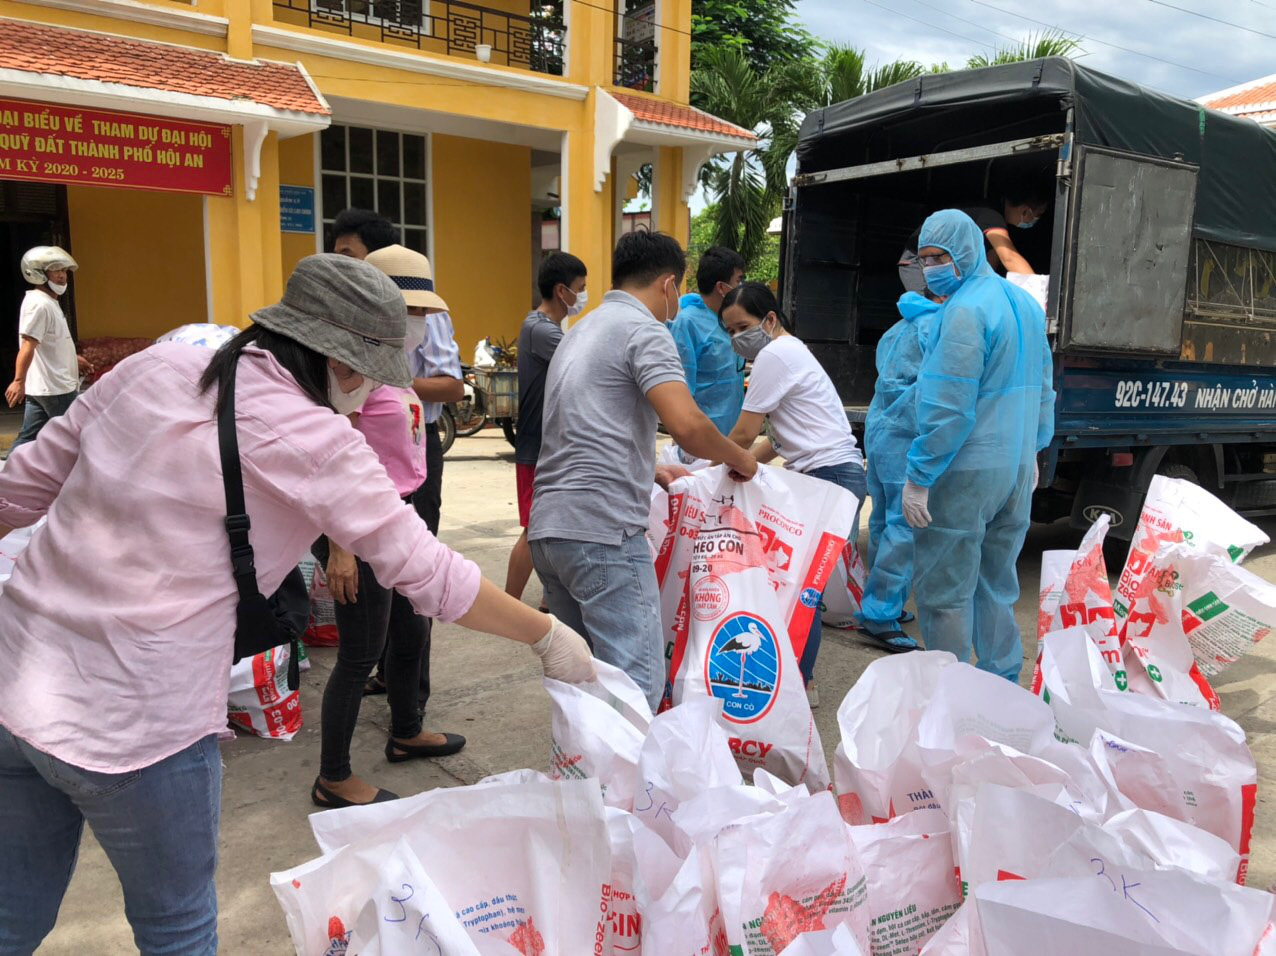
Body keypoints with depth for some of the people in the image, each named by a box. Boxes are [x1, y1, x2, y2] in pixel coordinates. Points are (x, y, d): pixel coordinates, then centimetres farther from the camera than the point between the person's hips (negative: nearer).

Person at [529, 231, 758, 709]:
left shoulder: (579, 331, 23)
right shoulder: (645, 330, -5)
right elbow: (687, 425, -19)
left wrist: (652, 471, 37)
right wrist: (740, 458, -1)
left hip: (546, 526, 9)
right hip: (603, 529, -9)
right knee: (636, 684, -7)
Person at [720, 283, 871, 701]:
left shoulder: (775, 356, -10)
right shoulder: (792, 351, 22)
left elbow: (743, 435, -9)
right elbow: (780, 438, 21)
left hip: (829, 475, -10)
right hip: (830, 474, 10)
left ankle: (800, 682, 2)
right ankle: (796, 672, 14)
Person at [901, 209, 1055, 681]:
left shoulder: (964, 311, -17)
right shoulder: (1026, 304, 12)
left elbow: (948, 409, -21)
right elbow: (1042, 391, 19)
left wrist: (918, 478, -17)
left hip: (965, 474, -9)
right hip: (1017, 471, 9)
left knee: (945, 593, 1)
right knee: (996, 586, 19)